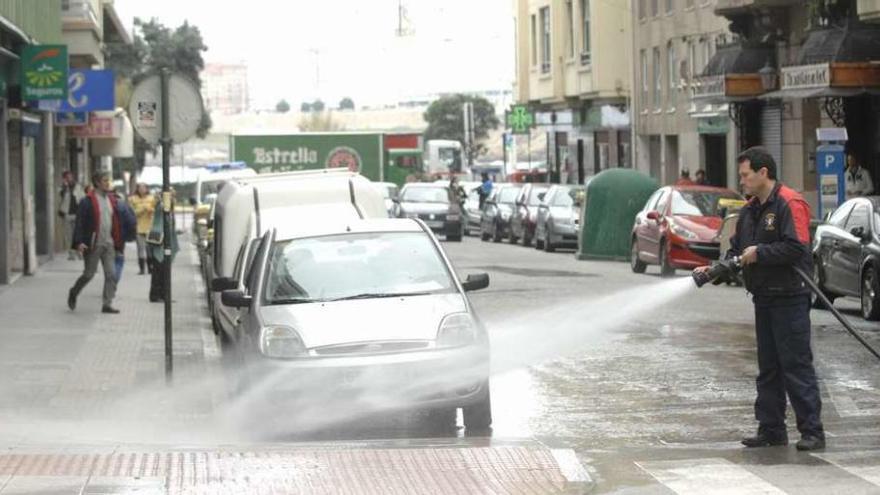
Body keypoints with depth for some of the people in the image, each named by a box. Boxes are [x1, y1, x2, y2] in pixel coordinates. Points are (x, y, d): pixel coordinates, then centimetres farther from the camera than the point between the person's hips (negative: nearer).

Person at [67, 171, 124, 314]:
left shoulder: (111, 200, 10)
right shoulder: (88, 201, -9)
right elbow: (80, 222, -12)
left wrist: (119, 242, 14)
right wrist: (79, 242, -19)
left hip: (109, 244, 5)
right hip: (94, 244, -5)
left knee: (111, 275, -1)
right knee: (89, 274, 3)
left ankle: (107, 304, 3)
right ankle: (73, 293, 28)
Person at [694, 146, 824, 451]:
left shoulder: (789, 204, -12)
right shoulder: (749, 211, 16)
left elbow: (795, 249, -22)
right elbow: (737, 249, 21)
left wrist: (760, 253, -16)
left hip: (789, 297, -9)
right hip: (764, 298, 9)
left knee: (796, 365, -9)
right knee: (768, 368, 12)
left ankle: (812, 431, -7)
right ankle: (771, 429, 18)